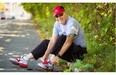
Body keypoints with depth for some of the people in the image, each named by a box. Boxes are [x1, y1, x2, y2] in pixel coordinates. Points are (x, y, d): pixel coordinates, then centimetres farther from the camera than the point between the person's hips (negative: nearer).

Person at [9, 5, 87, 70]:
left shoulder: (72, 23, -23)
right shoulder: (57, 24, 1)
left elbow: (68, 42, -31)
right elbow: (53, 41, -5)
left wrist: (58, 56, -35)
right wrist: (46, 55, -14)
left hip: (79, 50, -8)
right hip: (69, 50, 8)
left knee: (62, 38, -31)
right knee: (46, 42, 2)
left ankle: (50, 63, -26)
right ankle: (26, 59, -5)